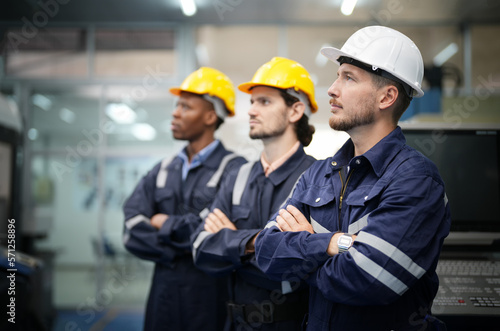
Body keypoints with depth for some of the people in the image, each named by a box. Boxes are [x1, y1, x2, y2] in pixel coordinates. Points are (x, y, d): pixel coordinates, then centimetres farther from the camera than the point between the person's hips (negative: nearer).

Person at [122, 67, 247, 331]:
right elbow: (132, 230, 2)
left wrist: (165, 225, -6)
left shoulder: (233, 169, -9)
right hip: (163, 292, 5)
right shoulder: (163, 171, 11)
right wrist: (174, 251, -11)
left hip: (210, 298, -5)